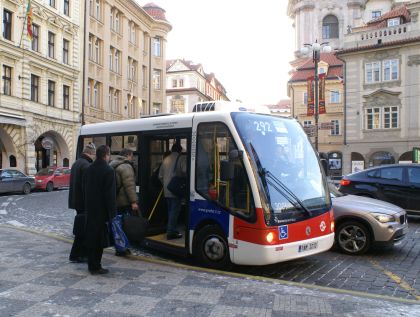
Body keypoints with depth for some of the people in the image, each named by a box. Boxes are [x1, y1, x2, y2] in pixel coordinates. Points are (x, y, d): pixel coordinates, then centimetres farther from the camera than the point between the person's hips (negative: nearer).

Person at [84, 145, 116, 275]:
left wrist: (87, 205, 19)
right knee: (99, 238, 1)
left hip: (90, 209, 7)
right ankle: (96, 266, 7)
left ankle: (91, 264, 24)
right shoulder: (108, 170, -16)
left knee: (91, 236, 14)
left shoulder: (89, 169, 7)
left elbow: (85, 189, 13)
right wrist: (112, 212, -12)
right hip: (102, 210, -7)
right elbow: (110, 194, -17)